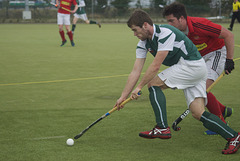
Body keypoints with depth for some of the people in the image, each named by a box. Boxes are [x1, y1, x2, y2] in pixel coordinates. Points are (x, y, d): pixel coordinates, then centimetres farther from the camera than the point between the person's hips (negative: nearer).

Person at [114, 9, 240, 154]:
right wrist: (123, 97, 3)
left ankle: (162, 128, -15)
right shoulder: (144, 43, 6)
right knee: (198, 113, -3)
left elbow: (156, 66, -22)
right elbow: (136, 72, 6)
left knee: (154, 83, -12)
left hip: (193, 65, -9)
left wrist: (140, 86, -15)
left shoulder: (165, 33, -21)